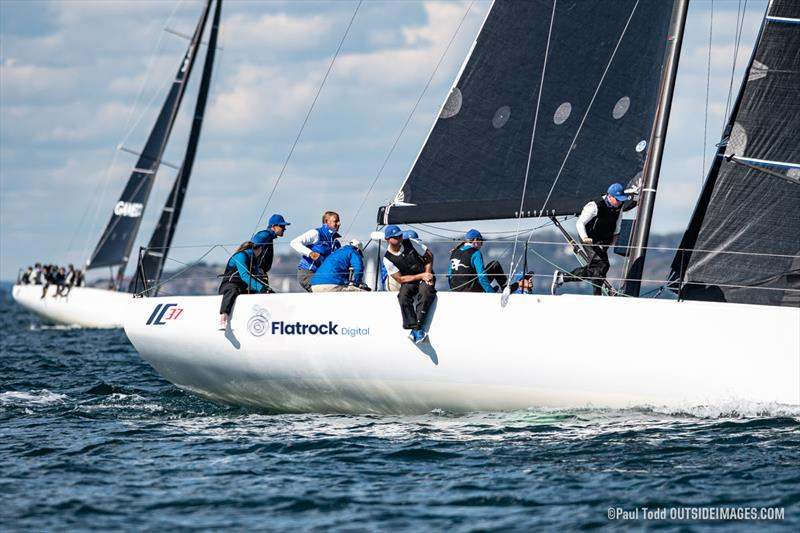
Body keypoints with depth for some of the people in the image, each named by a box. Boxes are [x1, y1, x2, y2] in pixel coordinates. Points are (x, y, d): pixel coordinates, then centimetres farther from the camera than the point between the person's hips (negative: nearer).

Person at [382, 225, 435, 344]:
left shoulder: (411, 243, -5)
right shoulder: (388, 259, -9)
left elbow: (429, 255, 4)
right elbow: (400, 279, -10)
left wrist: (428, 274, -8)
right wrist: (421, 276, -15)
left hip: (425, 277, 0)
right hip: (409, 280, 0)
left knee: (425, 292, -32)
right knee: (403, 295, -32)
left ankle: (418, 328, -38)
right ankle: (412, 327, -37)